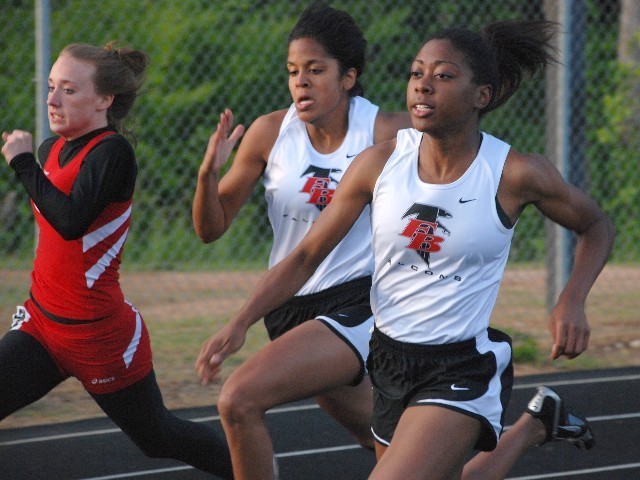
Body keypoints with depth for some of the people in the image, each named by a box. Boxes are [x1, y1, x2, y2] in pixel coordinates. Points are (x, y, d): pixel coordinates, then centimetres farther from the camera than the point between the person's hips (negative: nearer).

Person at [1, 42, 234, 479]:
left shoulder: (112, 153, -19)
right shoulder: (50, 149, 6)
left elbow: (71, 221, -34)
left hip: (100, 335, -7)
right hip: (42, 324, 7)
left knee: (156, 436, 11)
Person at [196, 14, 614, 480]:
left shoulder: (516, 174, -14)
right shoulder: (380, 163, -7)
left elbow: (597, 227, 4)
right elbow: (306, 256, -1)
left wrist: (573, 301, -14)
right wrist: (238, 325, -12)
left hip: (462, 372, -5)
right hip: (390, 361, 5)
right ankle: (531, 426, 46)